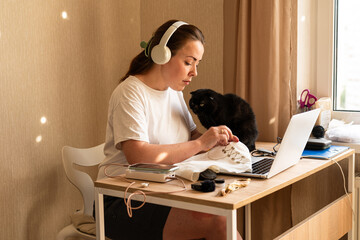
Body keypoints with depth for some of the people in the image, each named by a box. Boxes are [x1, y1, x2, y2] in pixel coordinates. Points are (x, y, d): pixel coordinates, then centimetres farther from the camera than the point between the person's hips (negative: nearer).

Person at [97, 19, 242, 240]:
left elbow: (191, 135, 20)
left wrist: (213, 140, -3)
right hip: (123, 203, -7)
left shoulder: (174, 91, 14)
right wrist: (201, 143, -21)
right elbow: (138, 157, -25)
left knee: (222, 220, -21)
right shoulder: (131, 93, -13)